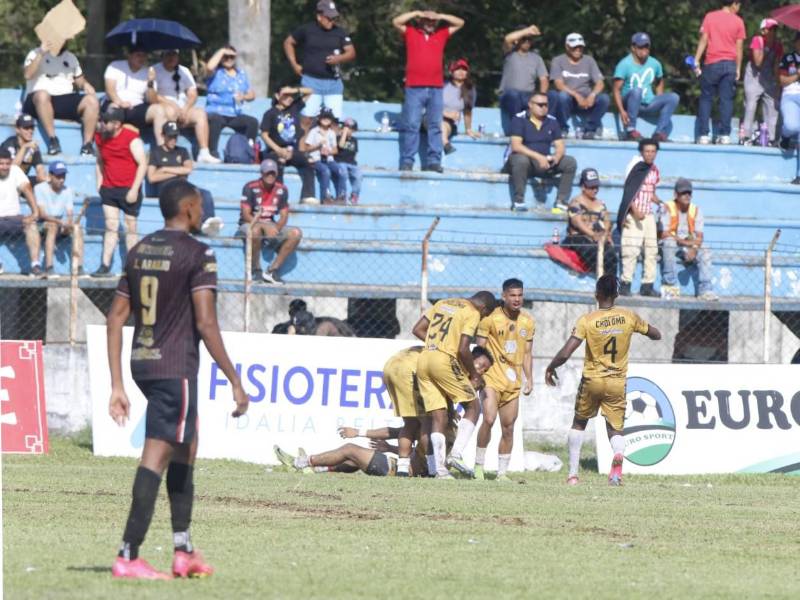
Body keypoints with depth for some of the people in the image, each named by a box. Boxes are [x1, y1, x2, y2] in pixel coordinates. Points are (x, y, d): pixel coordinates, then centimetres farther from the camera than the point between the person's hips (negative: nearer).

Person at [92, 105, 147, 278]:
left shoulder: (132, 138, -10)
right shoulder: (100, 138, 7)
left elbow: (142, 164, -10)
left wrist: (134, 189, -14)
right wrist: (99, 183, 10)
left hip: (129, 190, -5)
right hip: (109, 189, 5)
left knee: (130, 228, 2)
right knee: (111, 227, -1)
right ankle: (105, 266, -5)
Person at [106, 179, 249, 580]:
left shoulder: (139, 252, 12)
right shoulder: (198, 254, -10)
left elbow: (116, 318, 11)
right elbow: (206, 324, -17)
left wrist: (117, 385, 13)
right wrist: (235, 382, -12)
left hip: (141, 365, 8)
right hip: (176, 367, -8)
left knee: (186, 446, 20)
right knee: (156, 457, -7)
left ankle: (183, 550, 20)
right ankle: (128, 557, -11)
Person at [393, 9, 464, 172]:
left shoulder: (441, 34, 16)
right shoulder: (411, 33, 10)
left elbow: (460, 23, 19)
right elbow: (396, 22, -1)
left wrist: (440, 16, 8)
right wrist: (417, 13, 1)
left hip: (436, 88, 3)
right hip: (414, 88, -3)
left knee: (435, 126, 1)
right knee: (411, 125, -6)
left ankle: (433, 161, 2)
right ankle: (407, 162, -7)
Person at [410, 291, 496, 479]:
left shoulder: (442, 304, 20)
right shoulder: (472, 313, -2)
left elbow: (417, 330, 18)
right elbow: (463, 350, -11)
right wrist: (474, 374, 3)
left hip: (423, 359, 7)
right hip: (445, 360, -7)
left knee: (438, 417, 7)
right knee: (472, 407, 7)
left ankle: (440, 469, -1)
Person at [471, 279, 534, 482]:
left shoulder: (528, 321, 7)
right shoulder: (490, 318, -8)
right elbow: (479, 349, -5)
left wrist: (529, 379, 9)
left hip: (513, 381, 5)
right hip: (492, 377, -5)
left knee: (508, 428, 5)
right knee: (489, 419, -20)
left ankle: (502, 472, 12)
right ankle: (479, 464, -6)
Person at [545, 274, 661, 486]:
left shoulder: (587, 321, -12)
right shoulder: (628, 317, -4)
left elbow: (565, 353, -17)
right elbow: (656, 335, 11)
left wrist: (550, 368, 1)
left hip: (592, 380, -1)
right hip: (617, 382, 1)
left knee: (579, 423, 20)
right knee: (616, 428, 4)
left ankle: (573, 474, 19)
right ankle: (618, 454, -32)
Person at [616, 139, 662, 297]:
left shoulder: (654, 170, 12)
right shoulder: (636, 167, -8)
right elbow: (628, 191, -13)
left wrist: (660, 202, 3)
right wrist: (635, 211, -22)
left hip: (648, 214, 7)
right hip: (633, 214, -7)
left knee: (652, 250, 5)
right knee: (631, 250, -12)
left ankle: (647, 285, 9)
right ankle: (625, 284, -10)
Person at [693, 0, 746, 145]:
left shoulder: (710, 17, 2)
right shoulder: (738, 21, 3)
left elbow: (703, 39, -3)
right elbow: (739, 47, 3)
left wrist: (696, 61, -1)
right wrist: (738, 69, 9)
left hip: (712, 64, 0)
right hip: (730, 64, 0)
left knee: (706, 98, 5)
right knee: (726, 100, 2)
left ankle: (703, 135, -2)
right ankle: (725, 135, -3)